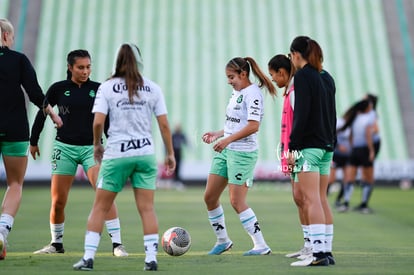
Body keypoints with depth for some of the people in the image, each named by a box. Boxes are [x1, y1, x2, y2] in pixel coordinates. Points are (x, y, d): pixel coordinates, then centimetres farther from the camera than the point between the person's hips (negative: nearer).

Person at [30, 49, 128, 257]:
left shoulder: (98, 89, 2)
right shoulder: (58, 89, 1)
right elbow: (41, 114, 11)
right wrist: (33, 141, 13)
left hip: (92, 147, 0)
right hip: (64, 147, 0)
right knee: (57, 201, 3)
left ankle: (117, 244, -15)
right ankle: (56, 244, 25)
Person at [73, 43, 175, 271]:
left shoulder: (106, 87, -1)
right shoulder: (153, 88, 4)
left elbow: (98, 122, -9)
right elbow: (164, 125, 2)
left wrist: (97, 145, 8)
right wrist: (170, 154, 11)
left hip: (116, 154, -2)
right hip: (145, 153, 2)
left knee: (100, 208, 7)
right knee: (147, 208, 6)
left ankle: (88, 257, 3)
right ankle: (151, 259, 2)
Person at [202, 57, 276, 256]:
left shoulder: (252, 93, -14)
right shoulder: (237, 92, 15)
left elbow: (253, 126, -23)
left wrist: (227, 139, -25)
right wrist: (217, 134, 14)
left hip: (243, 153, -9)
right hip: (225, 151, 9)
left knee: (237, 202, -10)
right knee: (209, 197, 9)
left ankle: (261, 246, -1)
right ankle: (222, 241, 24)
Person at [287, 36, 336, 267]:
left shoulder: (303, 76, -9)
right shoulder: (327, 78, 15)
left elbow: (301, 115, -16)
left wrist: (293, 147, -15)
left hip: (309, 146, -8)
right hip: (327, 146, 8)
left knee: (311, 200, -11)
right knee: (322, 200, 11)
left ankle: (318, 252, -16)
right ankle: (327, 250, 11)